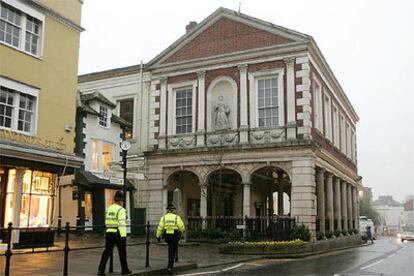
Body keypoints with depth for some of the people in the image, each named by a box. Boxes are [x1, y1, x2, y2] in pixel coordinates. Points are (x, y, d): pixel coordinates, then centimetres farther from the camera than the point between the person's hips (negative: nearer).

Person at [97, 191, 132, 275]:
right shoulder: (121, 210, -12)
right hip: (117, 234, -6)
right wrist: (123, 236, -26)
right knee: (122, 252, 10)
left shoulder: (109, 209, 11)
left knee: (107, 251, 6)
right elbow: (122, 223, -22)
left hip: (109, 233, 6)